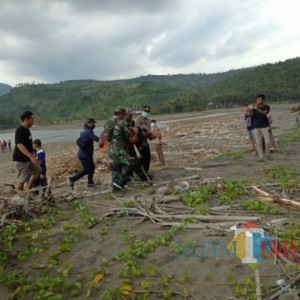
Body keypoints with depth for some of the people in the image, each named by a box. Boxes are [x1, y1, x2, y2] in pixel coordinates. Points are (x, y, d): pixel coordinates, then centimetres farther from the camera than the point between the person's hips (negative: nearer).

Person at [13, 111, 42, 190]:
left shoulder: (26, 129, 9)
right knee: (21, 180, -4)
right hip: (21, 159, -10)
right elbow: (20, 145, -32)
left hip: (27, 158, 10)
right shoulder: (20, 130, -21)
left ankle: (28, 190, 23)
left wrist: (32, 155, 26)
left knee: (38, 171, 15)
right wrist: (32, 157, -39)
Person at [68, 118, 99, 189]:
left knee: (92, 167, 16)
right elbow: (97, 139, -19)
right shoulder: (89, 131, -19)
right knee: (86, 170, -2)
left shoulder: (84, 130, 11)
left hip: (82, 154, 10)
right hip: (85, 155, -10)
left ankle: (90, 182, 24)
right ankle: (72, 179, 3)